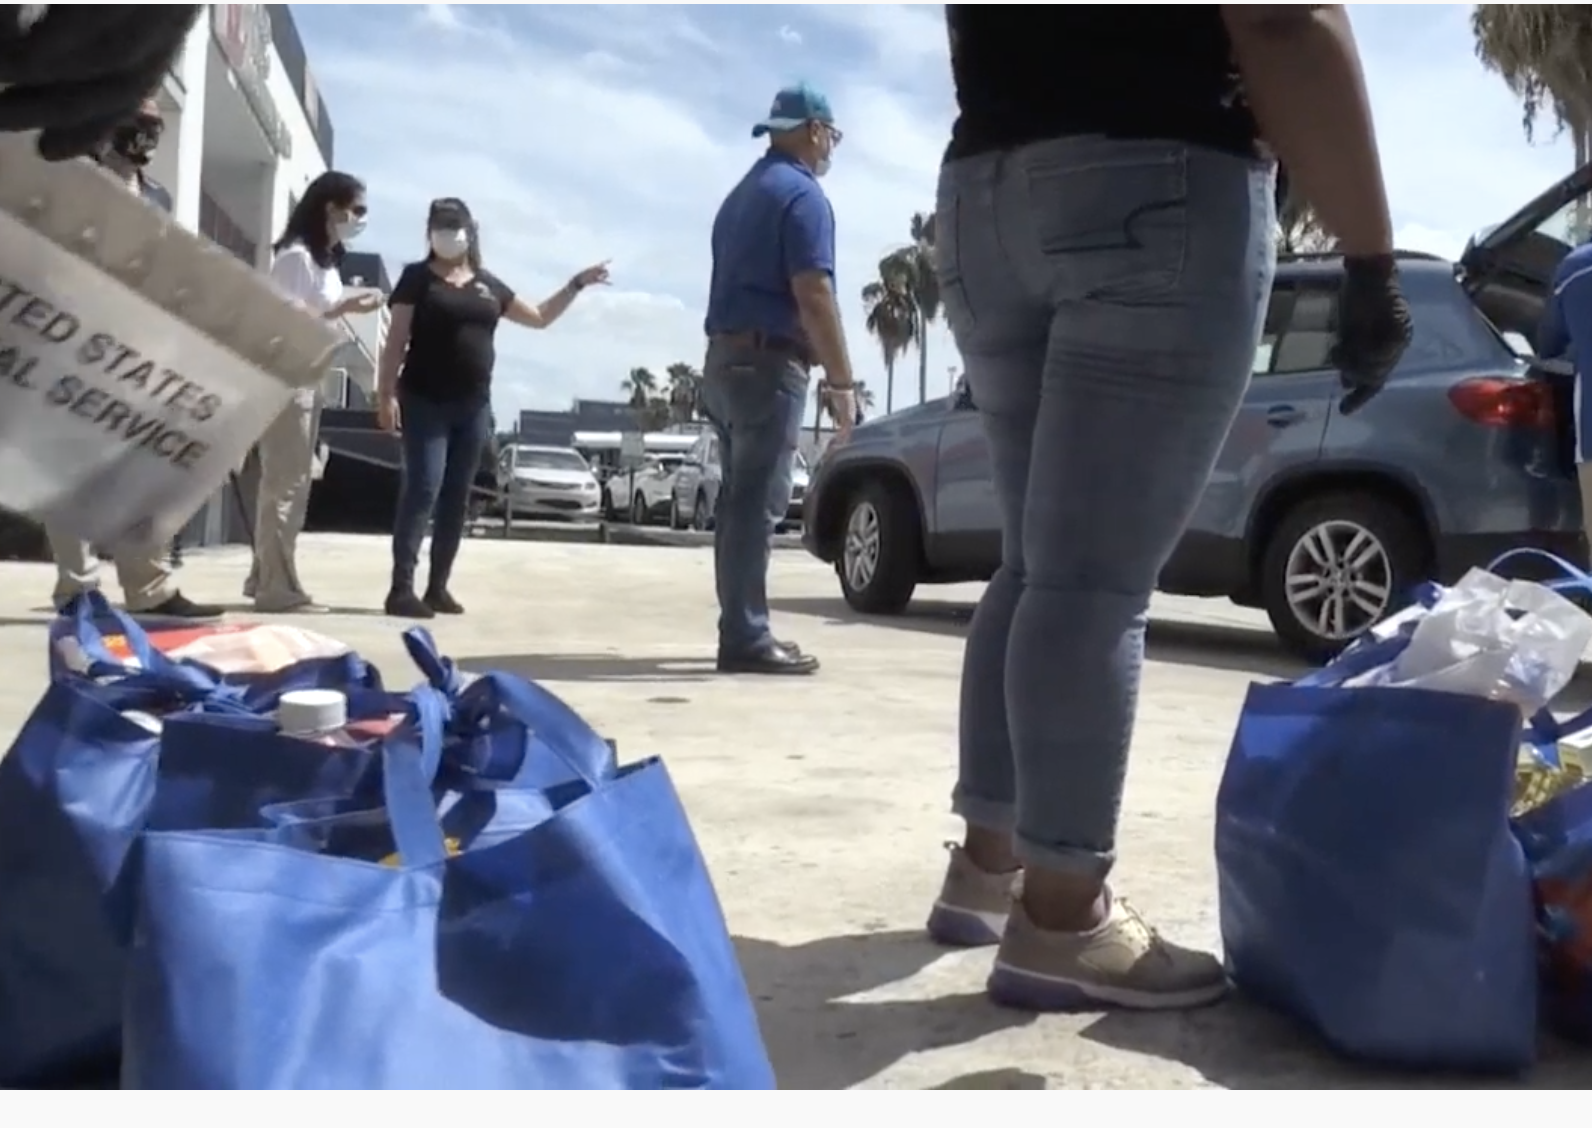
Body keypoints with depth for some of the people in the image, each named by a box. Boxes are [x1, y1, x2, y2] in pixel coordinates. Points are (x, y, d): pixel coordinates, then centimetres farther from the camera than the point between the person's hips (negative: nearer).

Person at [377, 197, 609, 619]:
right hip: (425, 402, -5)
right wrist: (386, 393, -12)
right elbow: (397, 340, -3)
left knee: (456, 497, 6)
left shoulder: (487, 285, 14)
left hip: (474, 406, 5)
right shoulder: (418, 277, 1)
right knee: (423, 489, -12)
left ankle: (438, 587, 12)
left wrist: (576, 284, 14)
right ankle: (401, 588, -12)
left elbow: (540, 317, 23)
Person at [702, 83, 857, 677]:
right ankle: (746, 638, -10)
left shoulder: (742, 194, 21)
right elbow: (813, 295, -17)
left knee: (739, 497, 10)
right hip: (768, 362, -9)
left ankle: (741, 629, 14)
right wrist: (842, 380, -16)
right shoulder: (802, 194, -8)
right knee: (757, 500, -10)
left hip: (725, 358, 9)